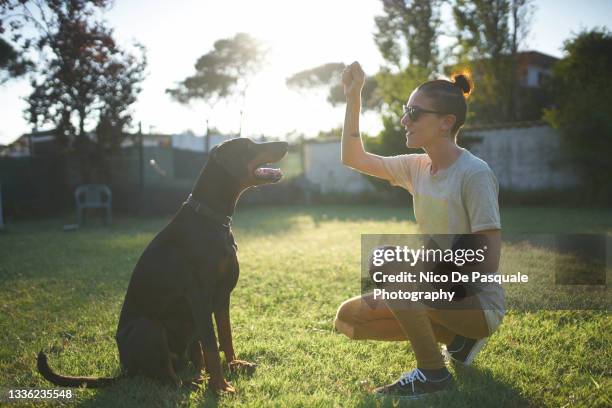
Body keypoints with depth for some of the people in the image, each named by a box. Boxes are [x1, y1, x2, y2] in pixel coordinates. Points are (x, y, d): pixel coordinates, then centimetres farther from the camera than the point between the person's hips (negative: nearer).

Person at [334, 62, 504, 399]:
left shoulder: (474, 174, -20)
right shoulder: (417, 167, 3)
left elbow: (488, 261, -23)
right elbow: (354, 158, 10)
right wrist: (353, 97, 3)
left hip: (480, 304, -8)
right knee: (348, 319, 1)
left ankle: (432, 372, -14)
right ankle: (456, 338, 11)